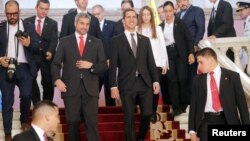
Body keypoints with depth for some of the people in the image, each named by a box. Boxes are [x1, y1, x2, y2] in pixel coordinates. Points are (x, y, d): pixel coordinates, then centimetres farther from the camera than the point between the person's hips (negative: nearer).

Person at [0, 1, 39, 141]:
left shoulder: (29, 26, 4)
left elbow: (37, 47, 2)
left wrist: (29, 43, -18)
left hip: (24, 68, 0)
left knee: (26, 96, -1)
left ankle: (24, 121, 29)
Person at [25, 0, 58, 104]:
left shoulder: (53, 23, 6)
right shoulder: (27, 21, 8)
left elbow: (54, 40, -5)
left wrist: (50, 52, -24)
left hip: (46, 56, -1)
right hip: (31, 56, 1)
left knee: (48, 83, 2)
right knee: (30, 81, 2)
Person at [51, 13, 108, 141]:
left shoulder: (97, 42, 11)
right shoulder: (65, 41, 9)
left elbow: (104, 66, 8)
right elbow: (55, 63, 6)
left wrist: (91, 65, -10)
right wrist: (57, 80, -10)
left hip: (90, 88, 0)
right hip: (71, 88, 0)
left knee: (91, 123, -5)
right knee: (73, 123, 6)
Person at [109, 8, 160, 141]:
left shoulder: (145, 40, 14)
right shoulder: (116, 40, 3)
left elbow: (151, 62, 11)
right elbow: (113, 65, -1)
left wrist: (156, 81, 2)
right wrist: (113, 86, -8)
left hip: (145, 83, 3)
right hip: (127, 84, -3)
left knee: (147, 114, 0)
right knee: (129, 117, 2)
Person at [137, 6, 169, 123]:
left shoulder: (157, 29, 8)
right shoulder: (137, 30, 2)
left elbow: (162, 46, 7)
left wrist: (164, 63, 2)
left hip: (156, 63, 1)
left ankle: (153, 112, 12)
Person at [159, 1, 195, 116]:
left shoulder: (180, 23, 2)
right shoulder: (161, 26, 8)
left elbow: (189, 39, 0)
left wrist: (191, 53, -9)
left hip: (180, 54, -2)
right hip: (167, 55, 2)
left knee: (182, 79, -5)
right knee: (172, 80, -4)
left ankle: (184, 105, 10)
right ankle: (176, 107, -2)